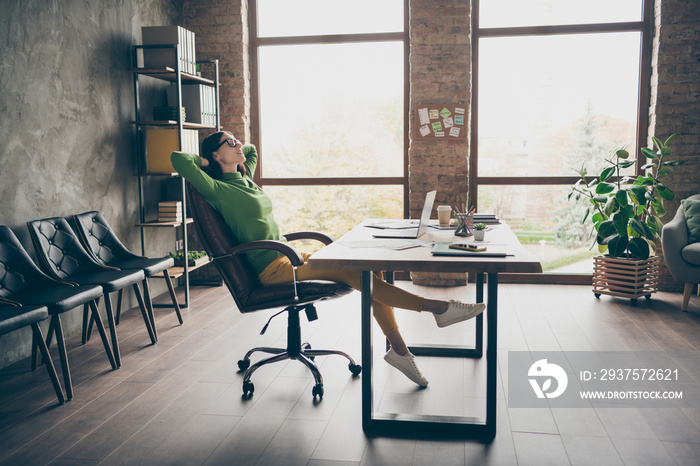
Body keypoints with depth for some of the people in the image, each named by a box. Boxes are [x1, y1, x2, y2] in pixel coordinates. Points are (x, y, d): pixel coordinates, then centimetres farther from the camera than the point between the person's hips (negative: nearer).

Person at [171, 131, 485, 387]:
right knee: (350, 270, -22)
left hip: (289, 256, 9)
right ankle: (437, 308, -19)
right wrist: (205, 162, 0)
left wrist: (237, 154, 21)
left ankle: (398, 347, -8)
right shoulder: (219, 190, -6)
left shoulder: (244, 180, 19)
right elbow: (178, 159, -17)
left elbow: (251, 149, 39)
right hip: (273, 268, -9)